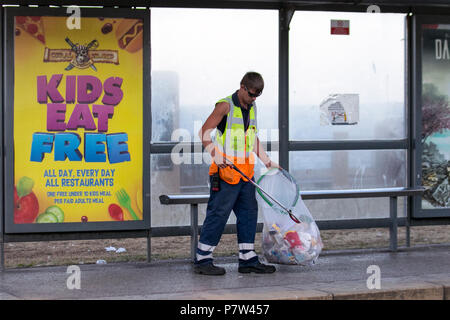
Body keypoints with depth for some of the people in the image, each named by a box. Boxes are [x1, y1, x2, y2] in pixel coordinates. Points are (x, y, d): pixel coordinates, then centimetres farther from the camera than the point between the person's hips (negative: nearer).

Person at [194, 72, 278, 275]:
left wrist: (267, 161, 23)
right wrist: (215, 154, -22)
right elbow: (204, 131, -11)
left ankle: (248, 260, 14)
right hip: (226, 170, -8)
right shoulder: (226, 106, -9)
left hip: (246, 171, 8)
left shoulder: (252, 108, 15)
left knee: (249, 212, 8)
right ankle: (202, 260, -1)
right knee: (218, 213, -7)